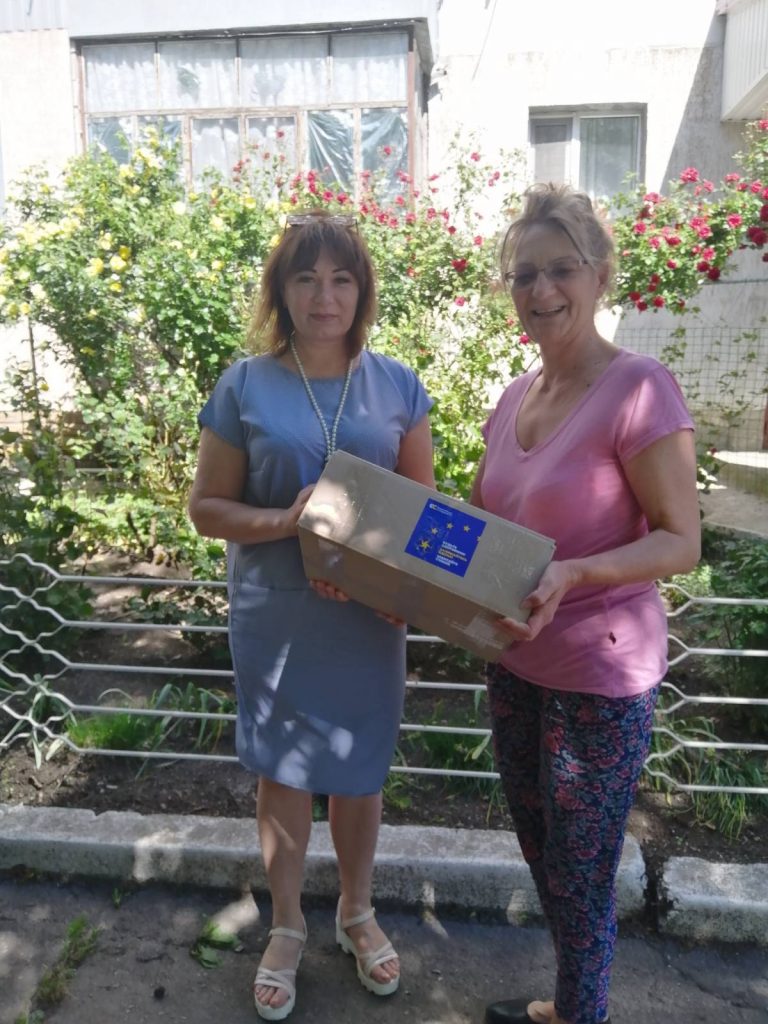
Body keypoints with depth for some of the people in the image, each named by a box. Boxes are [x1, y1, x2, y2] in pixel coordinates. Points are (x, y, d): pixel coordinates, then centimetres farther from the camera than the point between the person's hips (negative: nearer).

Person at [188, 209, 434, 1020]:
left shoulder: (397, 385, -1)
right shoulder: (245, 387, -5)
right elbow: (206, 507, -3)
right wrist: (286, 521, -21)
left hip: (369, 616, 1)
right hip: (274, 618, -1)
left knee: (359, 772, 16)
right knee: (282, 773, 14)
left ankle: (356, 914, 43)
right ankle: (286, 929, 39)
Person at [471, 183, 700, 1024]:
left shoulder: (639, 388, -17)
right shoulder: (513, 397, 4)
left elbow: (680, 543, -17)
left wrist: (573, 573, -32)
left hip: (599, 674, -7)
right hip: (515, 663, 8)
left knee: (579, 874, 12)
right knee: (540, 849, 24)